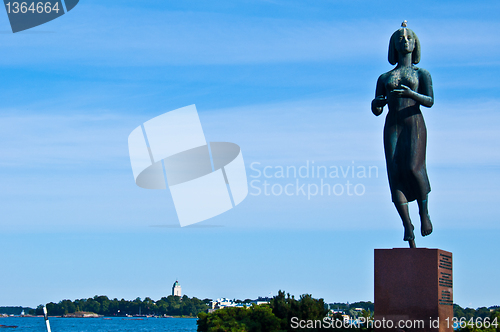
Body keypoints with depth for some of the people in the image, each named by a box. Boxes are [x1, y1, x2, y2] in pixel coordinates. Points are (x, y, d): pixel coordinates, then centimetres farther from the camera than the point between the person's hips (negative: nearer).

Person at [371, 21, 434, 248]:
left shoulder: (422, 74, 15)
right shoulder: (384, 78, 22)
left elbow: (430, 101, 0)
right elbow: (376, 111, 17)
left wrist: (411, 94, -20)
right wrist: (377, 103, -8)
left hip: (414, 124, -2)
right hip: (392, 126, 2)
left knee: (413, 168, -23)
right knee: (395, 173, -13)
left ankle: (424, 212, -2)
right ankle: (407, 227, -14)